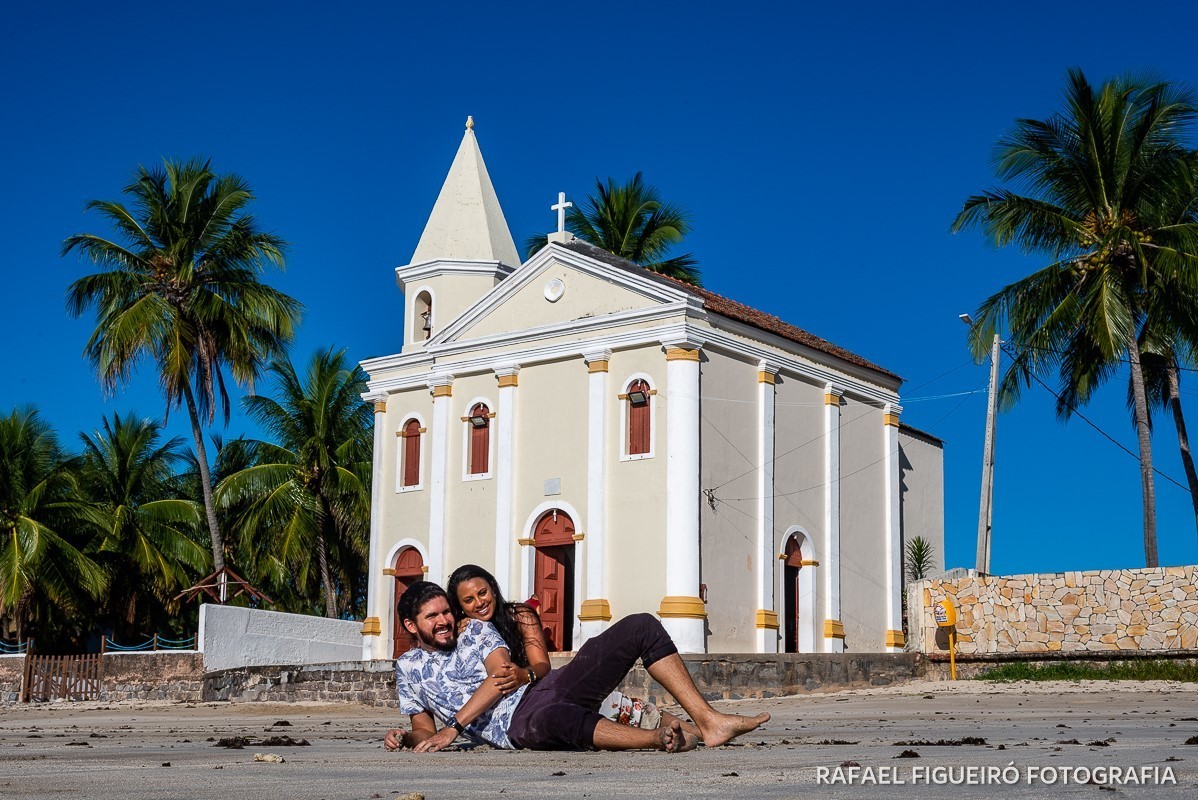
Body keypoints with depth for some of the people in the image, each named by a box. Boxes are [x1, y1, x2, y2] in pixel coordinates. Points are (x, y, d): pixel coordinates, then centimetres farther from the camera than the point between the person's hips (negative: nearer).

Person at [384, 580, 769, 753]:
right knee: (554, 718, -47)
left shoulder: (476, 631, 20)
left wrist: (453, 728, -6)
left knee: (641, 627, -11)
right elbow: (426, 729, 22)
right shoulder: (408, 668, 19)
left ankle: (707, 720, -20)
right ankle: (663, 738, -48)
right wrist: (404, 738, -4)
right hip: (517, 723, -4)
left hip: (553, 687, 5)